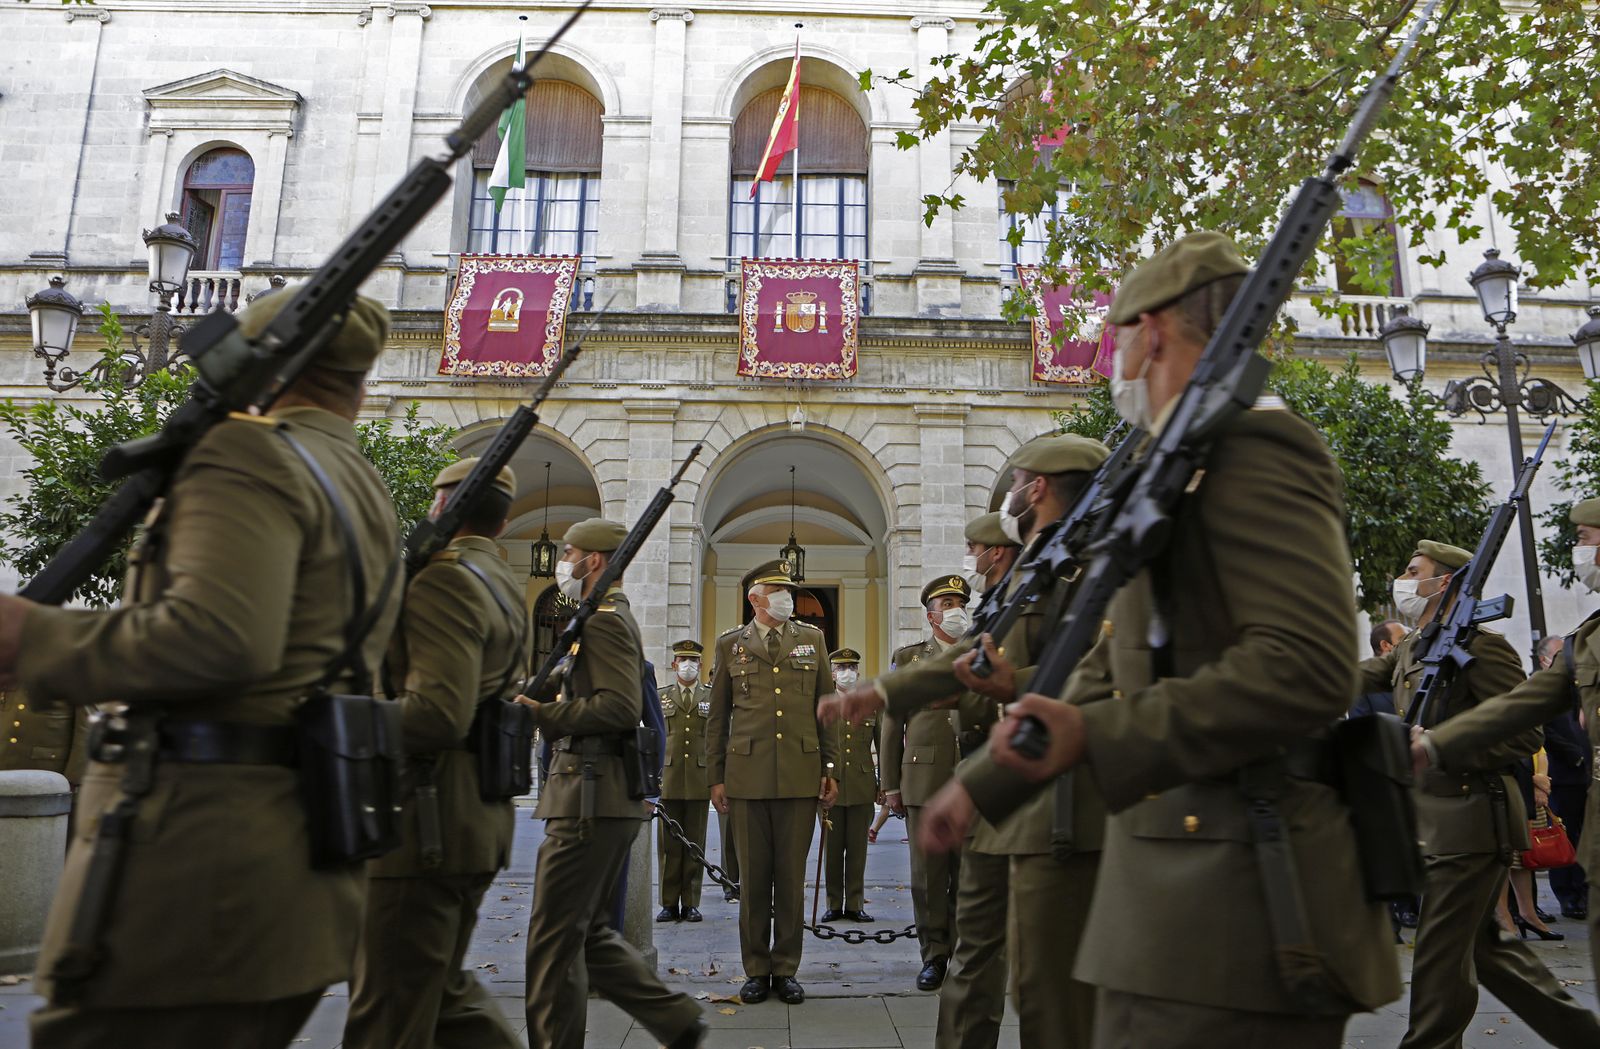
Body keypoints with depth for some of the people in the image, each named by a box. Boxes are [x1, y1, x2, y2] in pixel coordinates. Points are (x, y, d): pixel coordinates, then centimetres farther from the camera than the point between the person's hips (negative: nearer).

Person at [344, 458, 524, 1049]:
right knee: (444, 990, 21)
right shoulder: (505, 586, 16)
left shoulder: (444, 579, -14)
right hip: (481, 817, 10)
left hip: (426, 822, -10)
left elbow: (438, 713, -25)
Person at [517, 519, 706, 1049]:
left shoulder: (603, 618, -11)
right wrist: (544, 704, 15)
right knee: (588, 929, 15)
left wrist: (541, 715, -19)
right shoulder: (613, 617, 21)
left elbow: (620, 706, -23)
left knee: (554, 935, -2)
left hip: (591, 797, -11)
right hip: (603, 798, 11)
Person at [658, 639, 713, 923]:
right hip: (669, 779, 0)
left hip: (700, 780, 0)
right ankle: (669, 903, 11)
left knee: (695, 843, 3)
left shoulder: (713, 697, 10)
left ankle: (691, 904, 11)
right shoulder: (661, 697, 11)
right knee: (668, 843, 2)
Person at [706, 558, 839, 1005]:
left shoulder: (812, 640, 10)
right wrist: (715, 776, 6)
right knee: (754, 876, 6)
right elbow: (718, 716, 10)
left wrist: (830, 768, 6)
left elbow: (825, 709, 11)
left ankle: (786, 969, 19)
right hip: (747, 775, 0)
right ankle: (756, 969, 19)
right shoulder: (730, 644, 8)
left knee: (792, 876, 6)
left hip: (800, 775, 1)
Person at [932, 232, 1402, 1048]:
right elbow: (1114, 669, 20)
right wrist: (984, 784, 18)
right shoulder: (1176, 469, 19)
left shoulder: (1248, 446, -12)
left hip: (1237, 906, -9)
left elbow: (1306, 666, -24)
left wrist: (1096, 738, -26)